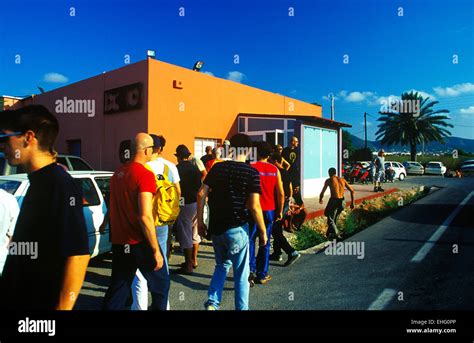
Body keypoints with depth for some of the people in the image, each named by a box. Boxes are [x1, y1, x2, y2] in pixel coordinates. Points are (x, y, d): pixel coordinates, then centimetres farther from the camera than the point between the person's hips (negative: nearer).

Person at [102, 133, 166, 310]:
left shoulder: (118, 173, 8)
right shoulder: (145, 174, -16)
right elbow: (145, 216, -22)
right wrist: (156, 250, -16)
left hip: (119, 243, 7)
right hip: (140, 243, -7)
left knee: (117, 290, 15)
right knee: (160, 286, 13)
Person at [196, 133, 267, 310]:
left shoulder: (217, 167, 3)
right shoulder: (252, 173, -8)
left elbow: (201, 194, -2)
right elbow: (254, 206, -15)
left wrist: (200, 221, 6)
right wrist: (263, 231, -4)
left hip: (216, 227, 4)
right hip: (237, 229, -4)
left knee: (222, 265, 24)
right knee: (241, 273, 12)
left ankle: (212, 303, 14)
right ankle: (241, 308, 22)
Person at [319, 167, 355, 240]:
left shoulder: (329, 180, 2)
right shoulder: (342, 180, 14)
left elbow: (322, 192, 0)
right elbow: (352, 190, 10)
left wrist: (320, 200, 20)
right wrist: (352, 203, 16)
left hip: (334, 201, -5)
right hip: (342, 202, 6)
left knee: (330, 220, 5)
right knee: (334, 219, 23)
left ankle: (337, 235, -10)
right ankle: (329, 234, 34)